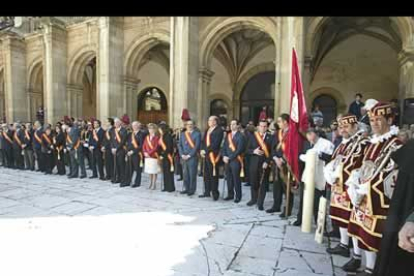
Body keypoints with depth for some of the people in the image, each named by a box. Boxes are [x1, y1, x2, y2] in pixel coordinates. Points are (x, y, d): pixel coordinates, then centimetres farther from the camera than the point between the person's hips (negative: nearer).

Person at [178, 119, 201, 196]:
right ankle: (187, 189, 23)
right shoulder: (182, 134, 14)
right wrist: (182, 155, -3)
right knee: (185, 174, 11)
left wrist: (189, 155, -12)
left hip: (192, 157, -5)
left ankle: (192, 190, 11)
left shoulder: (197, 134, -2)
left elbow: (197, 146, -10)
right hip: (184, 157, 5)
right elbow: (180, 145, 11)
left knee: (192, 174, 0)